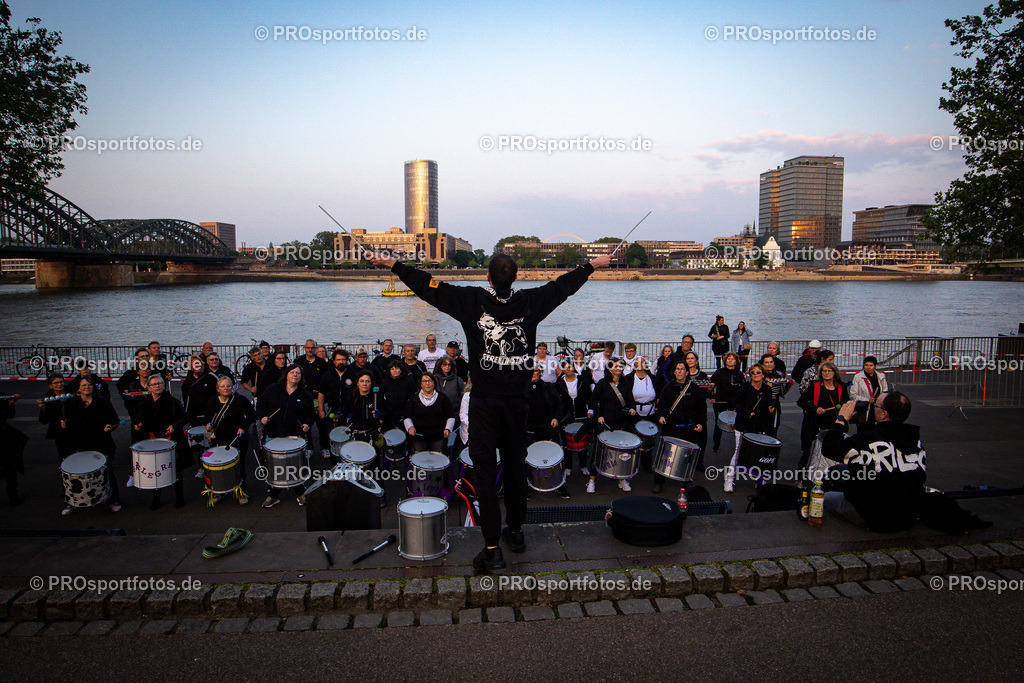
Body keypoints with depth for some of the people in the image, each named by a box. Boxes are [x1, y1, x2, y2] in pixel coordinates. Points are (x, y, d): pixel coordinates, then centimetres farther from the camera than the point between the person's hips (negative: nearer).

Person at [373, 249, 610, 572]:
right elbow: (563, 285, 13)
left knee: (485, 467, 1)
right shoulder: (529, 302, 0)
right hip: (517, 400, 3)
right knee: (515, 464, 16)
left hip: (485, 401, -3)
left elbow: (431, 287, -5)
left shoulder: (473, 301, -8)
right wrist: (593, 265, 28)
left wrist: (394, 265, 4)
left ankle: (492, 548, 1)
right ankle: (516, 531, 30)